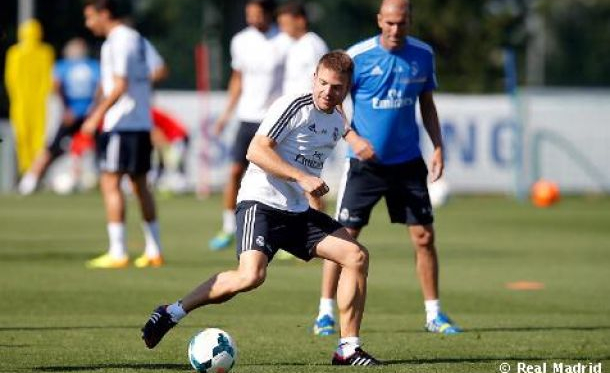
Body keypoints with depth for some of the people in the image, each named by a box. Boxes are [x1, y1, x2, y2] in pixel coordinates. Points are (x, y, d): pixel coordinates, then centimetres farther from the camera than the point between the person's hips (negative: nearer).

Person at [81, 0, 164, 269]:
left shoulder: (117, 42, -12)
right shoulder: (138, 39, 15)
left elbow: (120, 85, -19)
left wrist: (97, 116, -20)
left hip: (121, 124, -9)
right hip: (143, 123, 9)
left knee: (110, 182, -6)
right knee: (139, 184, 14)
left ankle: (117, 252, -10)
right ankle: (153, 251, 15)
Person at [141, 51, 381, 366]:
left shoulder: (338, 122, 14)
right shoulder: (293, 106, -11)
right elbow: (256, 151, -21)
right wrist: (301, 178, -26)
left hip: (298, 211, 8)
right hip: (261, 202, -8)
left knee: (356, 257, -4)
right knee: (251, 275, -28)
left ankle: (348, 350, 2)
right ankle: (172, 313, -12)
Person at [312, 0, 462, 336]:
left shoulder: (423, 55, 2)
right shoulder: (357, 57, -11)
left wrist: (438, 146, 5)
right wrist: (353, 139, -18)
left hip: (408, 162, 3)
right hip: (365, 163, -3)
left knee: (424, 236, 2)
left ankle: (433, 314, 13)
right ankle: (325, 314, 5)